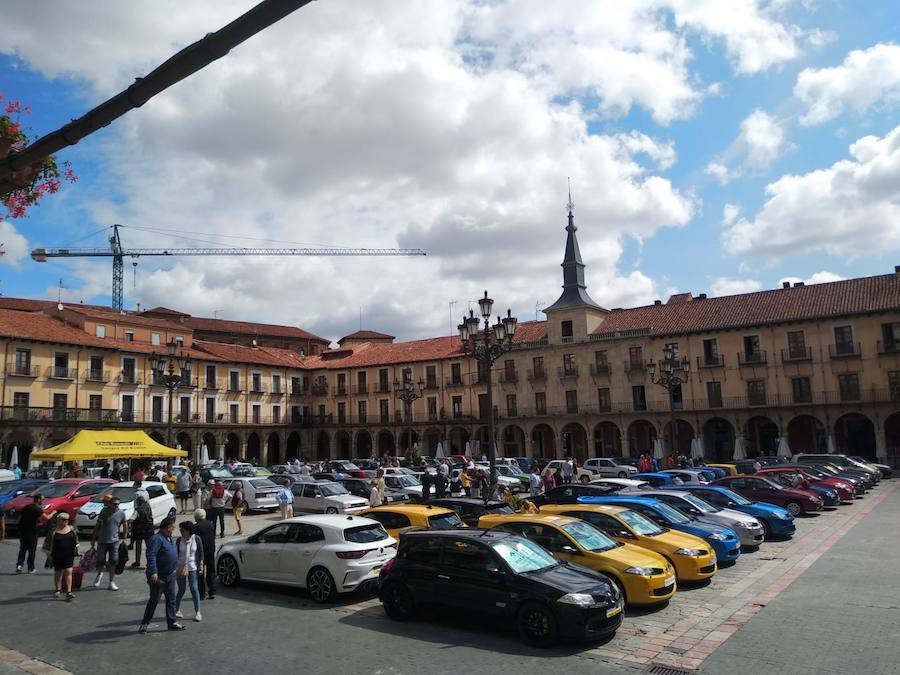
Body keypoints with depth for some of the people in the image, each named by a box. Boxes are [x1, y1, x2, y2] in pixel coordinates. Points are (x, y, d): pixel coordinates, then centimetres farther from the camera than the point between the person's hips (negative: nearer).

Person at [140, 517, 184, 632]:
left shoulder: (169, 538, 12)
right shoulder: (157, 539, -18)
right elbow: (151, 556, -28)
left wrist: (176, 569, 25)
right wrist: (153, 572, -34)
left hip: (170, 575, 8)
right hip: (158, 576, -8)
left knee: (171, 599, 10)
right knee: (154, 600, 2)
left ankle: (172, 622, 16)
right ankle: (145, 623, 18)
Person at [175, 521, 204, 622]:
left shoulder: (197, 539, -6)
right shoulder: (179, 540, -2)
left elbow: (201, 553, -2)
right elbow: (176, 554, 3)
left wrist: (201, 565, -7)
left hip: (192, 568, -1)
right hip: (180, 567, 1)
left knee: (194, 588, -5)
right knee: (181, 589, 8)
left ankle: (197, 612, 1)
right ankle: (177, 609, 28)